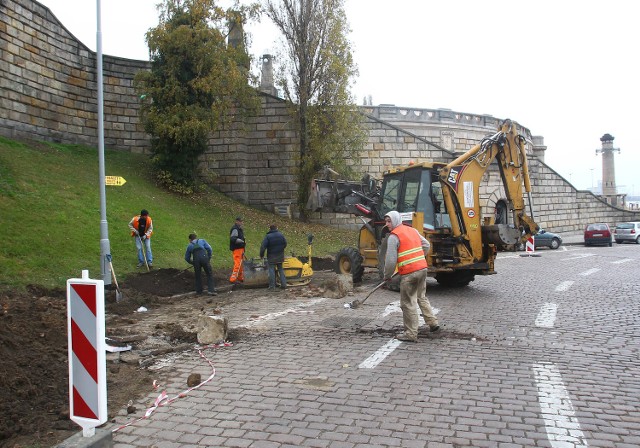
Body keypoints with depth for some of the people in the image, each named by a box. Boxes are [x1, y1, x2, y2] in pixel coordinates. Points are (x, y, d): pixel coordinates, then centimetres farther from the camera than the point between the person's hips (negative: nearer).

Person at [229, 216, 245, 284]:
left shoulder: (239, 229, 19)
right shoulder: (235, 229, -14)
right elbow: (233, 239, -25)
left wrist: (243, 242, 15)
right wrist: (242, 241, -25)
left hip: (240, 248, 11)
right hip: (237, 249, -11)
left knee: (240, 264, 17)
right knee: (237, 264, -13)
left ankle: (240, 278, 27)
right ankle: (233, 279, -12)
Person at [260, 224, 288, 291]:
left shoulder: (267, 236, -12)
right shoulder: (281, 235, 1)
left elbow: (263, 247, -15)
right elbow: (285, 244, 10)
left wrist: (261, 255, -4)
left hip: (271, 257, -4)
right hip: (280, 256, 4)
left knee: (271, 270, 1)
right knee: (281, 269, 14)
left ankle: (272, 286, 0)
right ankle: (283, 284, 12)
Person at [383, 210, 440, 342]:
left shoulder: (394, 236, -9)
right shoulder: (412, 230, 14)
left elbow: (391, 260, -13)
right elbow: (426, 245, 21)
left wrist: (387, 275, 1)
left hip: (409, 273, -8)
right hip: (422, 268, 8)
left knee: (408, 303, 1)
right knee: (422, 297, 23)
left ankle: (411, 334, 6)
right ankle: (433, 323, 25)